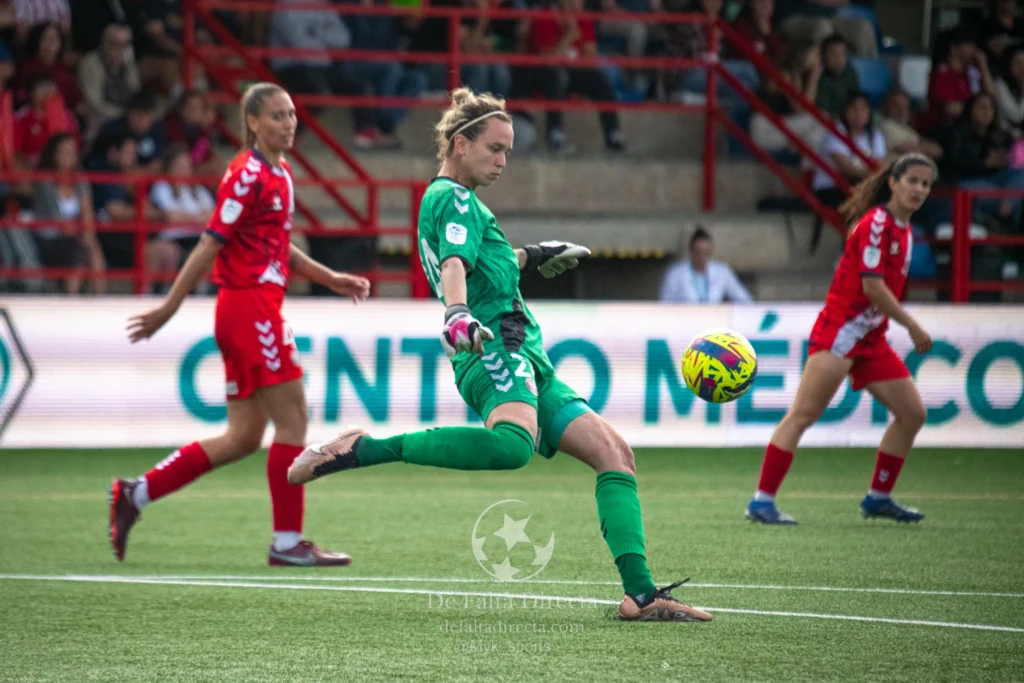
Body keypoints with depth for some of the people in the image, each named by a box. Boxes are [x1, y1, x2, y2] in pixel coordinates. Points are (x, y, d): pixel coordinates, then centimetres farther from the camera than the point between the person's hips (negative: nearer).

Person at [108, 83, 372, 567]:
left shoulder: (279, 174, 15)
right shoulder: (248, 175, -13)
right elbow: (211, 244, -15)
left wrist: (331, 279, 22)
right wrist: (169, 309, -15)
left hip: (258, 310, 10)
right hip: (249, 305, -10)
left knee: (244, 438, 10)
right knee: (292, 421, -7)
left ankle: (134, 494, 14)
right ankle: (287, 542, -1)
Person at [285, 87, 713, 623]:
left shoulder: (444, 199, 27)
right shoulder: (455, 198, -4)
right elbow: (454, 264, -24)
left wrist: (527, 257, 60)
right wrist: (459, 314, -42)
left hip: (528, 364, 11)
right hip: (496, 352, -11)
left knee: (612, 451, 4)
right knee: (513, 444, -40)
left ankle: (640, 594, -3)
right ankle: (362, 450, -33)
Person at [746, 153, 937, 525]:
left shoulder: (903, 230, 15)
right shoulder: (876, 223, -13)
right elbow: (872, 286, -19)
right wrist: (912, 326, -12)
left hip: (871, 339, 10)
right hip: (840, 330, -10)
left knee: (913, 413, 8)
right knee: (803, 414, -14)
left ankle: (878, 497, 18)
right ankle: (762, 501, -16)